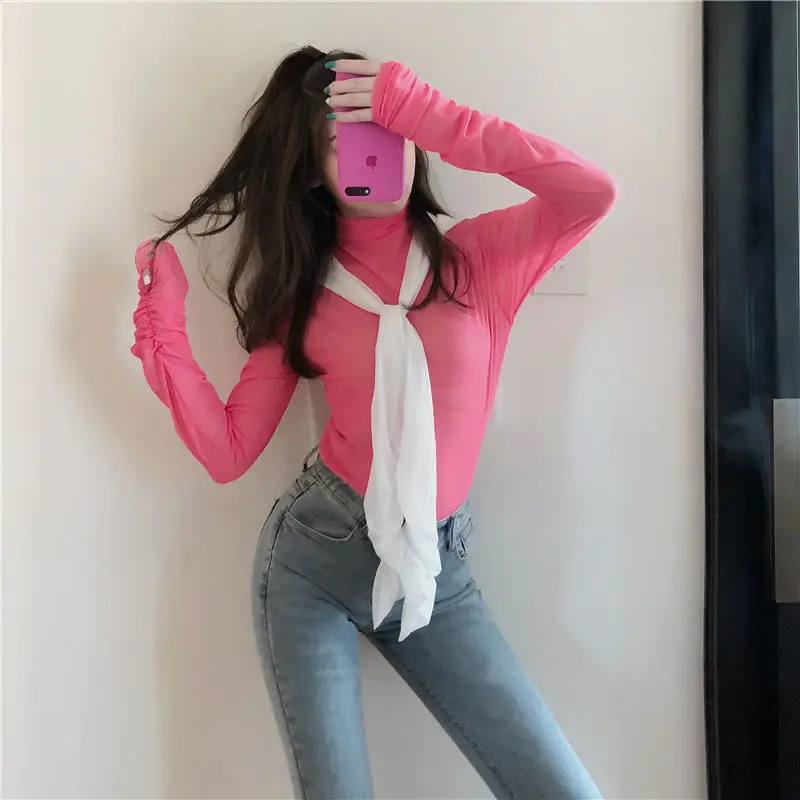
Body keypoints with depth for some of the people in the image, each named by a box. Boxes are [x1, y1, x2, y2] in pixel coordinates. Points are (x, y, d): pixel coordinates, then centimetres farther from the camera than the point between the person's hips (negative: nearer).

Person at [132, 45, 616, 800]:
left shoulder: (479, 255, 0)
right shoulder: (302, 290, 0)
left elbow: (593, 193, -20)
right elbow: (227, 451, -2)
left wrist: (432, 115, -20)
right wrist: (163, 324, -8)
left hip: (435, 568, 1)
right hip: (313, 555, 0)